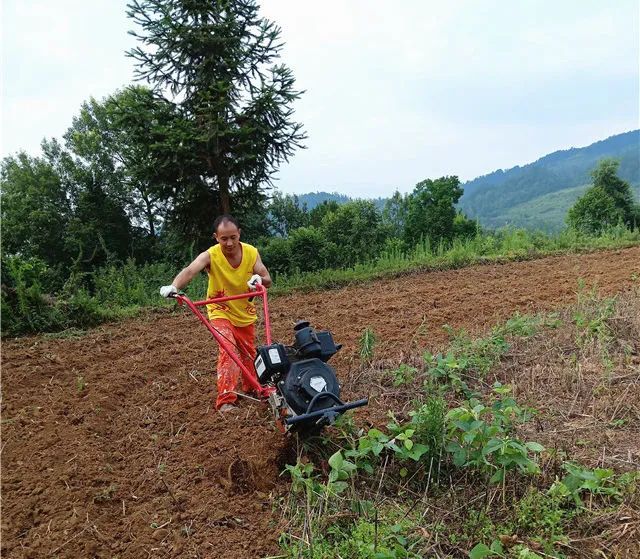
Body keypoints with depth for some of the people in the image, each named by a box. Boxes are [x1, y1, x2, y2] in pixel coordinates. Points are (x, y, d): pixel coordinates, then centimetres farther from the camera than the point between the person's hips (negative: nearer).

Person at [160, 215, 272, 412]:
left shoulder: (252, 253, -15)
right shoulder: (210, 256, -25)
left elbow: (267, 279, -14)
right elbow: (189, 271, -42)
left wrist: (259, 279, -38)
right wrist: (174, 286, -62)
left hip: (245, 312, 4)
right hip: (221, 311, -4)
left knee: (249, 353, 17)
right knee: (228, 349, -25)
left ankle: (251, 388, 42)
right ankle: (225, 400, -22)